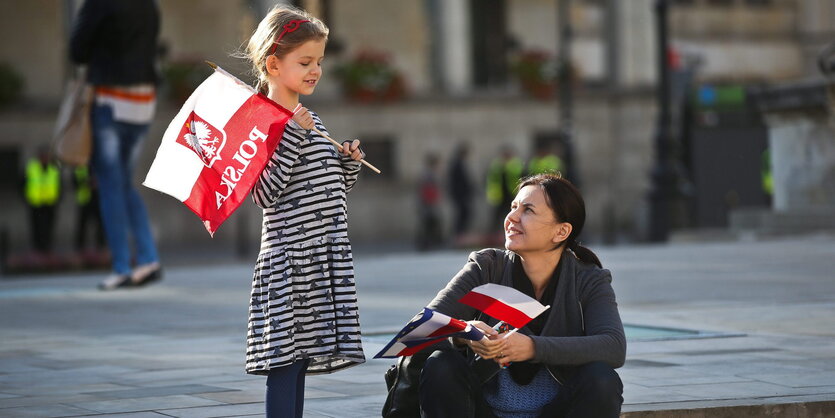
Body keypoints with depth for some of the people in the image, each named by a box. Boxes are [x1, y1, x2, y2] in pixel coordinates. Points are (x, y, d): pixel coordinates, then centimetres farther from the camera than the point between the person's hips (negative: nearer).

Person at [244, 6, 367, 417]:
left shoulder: (311, 122, 16)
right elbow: (265, 195, -19)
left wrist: (349, 162, 5)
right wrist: (294, 135, -20)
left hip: (326, 259, 8)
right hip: (287, 262, -8)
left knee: (300, 358, 10)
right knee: (284, 362, -7)